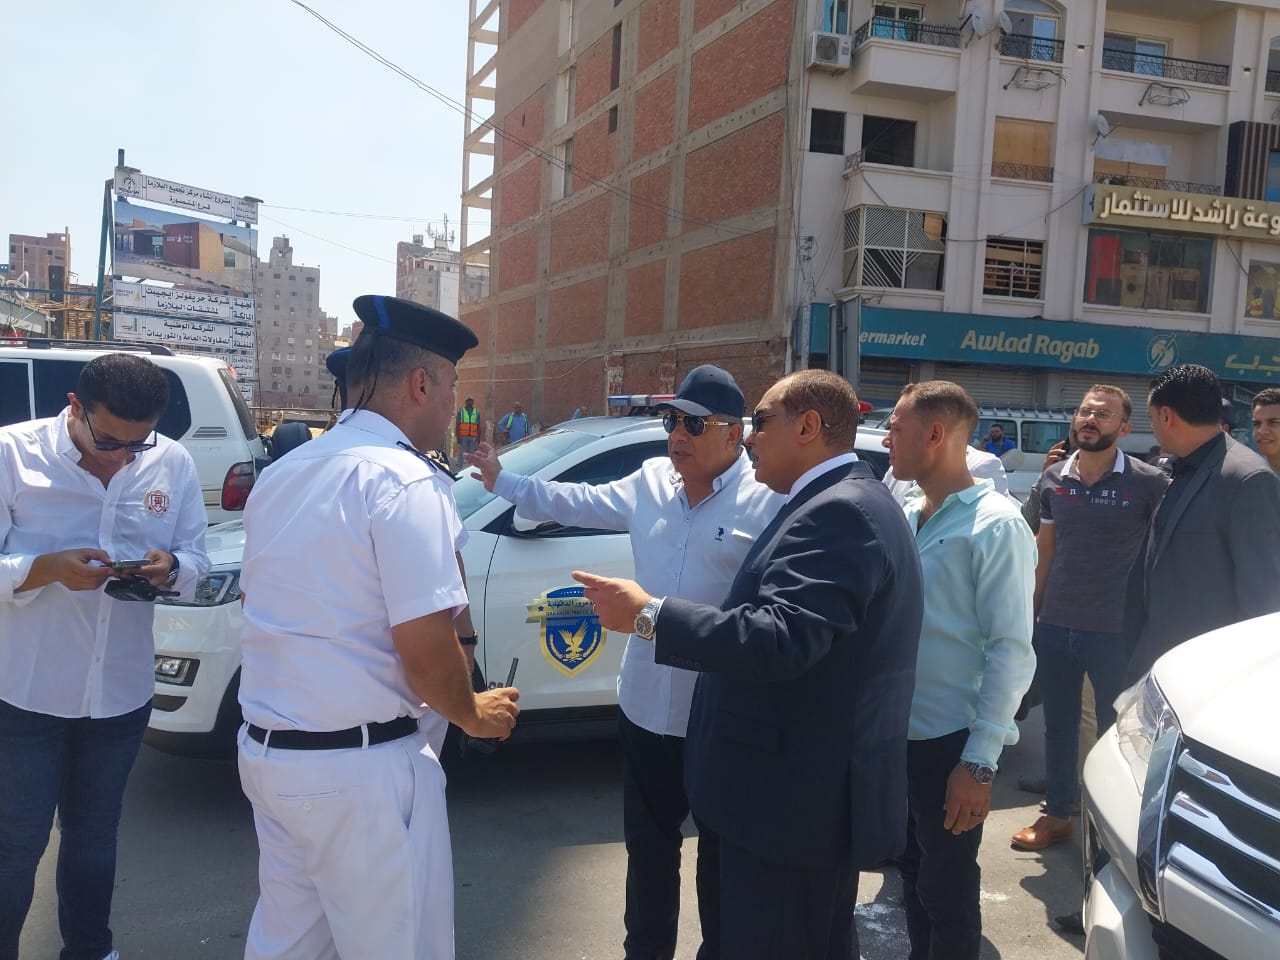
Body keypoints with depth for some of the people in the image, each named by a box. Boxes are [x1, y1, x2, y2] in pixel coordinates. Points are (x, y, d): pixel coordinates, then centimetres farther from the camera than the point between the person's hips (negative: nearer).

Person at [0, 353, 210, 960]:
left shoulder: (173, 465, -3)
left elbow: (197, 562, 3)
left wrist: (171, 568, -20)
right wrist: (49, 568, -30)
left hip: (123, 693, 4)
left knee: (94, 835, 21)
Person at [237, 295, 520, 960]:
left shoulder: (282, 474, 8)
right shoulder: (405, 481, -17)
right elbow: (426, 654, -21)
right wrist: (474, 715, -2)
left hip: (264, 750, 8)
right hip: (361, 766, -8)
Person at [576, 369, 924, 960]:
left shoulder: (837, 512, -21)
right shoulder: (850, 503, 14)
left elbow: (780, 639, -31)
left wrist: (648, 614, -25)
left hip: (797, 797, -11)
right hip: (818, 789, 11)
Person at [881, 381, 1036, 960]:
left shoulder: (994, 526, -15)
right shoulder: (906, 518, 6)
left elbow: (1011, 652, -17)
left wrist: (979, 762, -19)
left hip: (949, 744, -6)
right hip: (898, 734, 7)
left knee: (946, 894, 8)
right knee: (912, 875, 21)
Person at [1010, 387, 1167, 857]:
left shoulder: (1148, 483, -9)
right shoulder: (1054, 479, 5)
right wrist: (1029, 613, 10)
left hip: (1115, 633, -4)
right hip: (1054, 627, 4)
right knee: (1058, 726, 16)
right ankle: (1057, 815, 31)